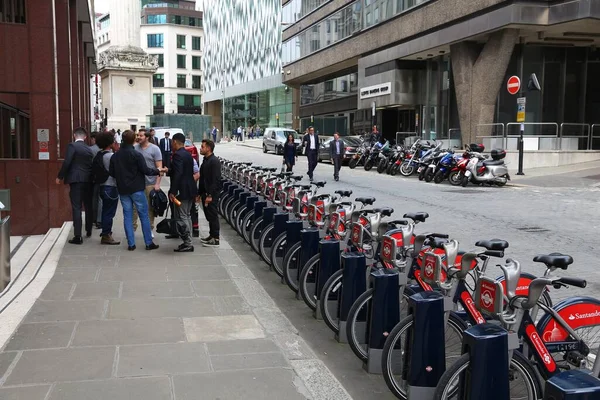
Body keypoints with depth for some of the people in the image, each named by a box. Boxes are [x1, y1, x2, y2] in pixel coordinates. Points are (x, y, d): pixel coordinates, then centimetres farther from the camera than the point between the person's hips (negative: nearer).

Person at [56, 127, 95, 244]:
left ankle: (78, 236, -9)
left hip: (76, 180, -6)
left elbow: (66, 162, -14)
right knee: (88, 206, 18)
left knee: (76, 208, -5)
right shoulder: (89, 149, 11)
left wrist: (60, 177, -4)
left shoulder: (72, 145, -7)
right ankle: (88, 231, 32)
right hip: (88, 181, 6)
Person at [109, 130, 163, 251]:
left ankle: (131, 244, 7)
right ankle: (149, 243, 5)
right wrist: (158, 170, 3)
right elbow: (146, 171, -12)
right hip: (136, 189, -4)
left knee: (127, 216, 8)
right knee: (144, 215, 3)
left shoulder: (115, 156, 2)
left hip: (122, 190, 4)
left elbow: (111, 173, 6)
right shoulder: (136, 154, -13)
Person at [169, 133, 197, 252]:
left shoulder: (178, 155, -15)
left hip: (182, 190, -10)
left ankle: (187, 244, -3)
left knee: (181, 217, -5)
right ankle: (188, 242, 20)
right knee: (187, 216, 15)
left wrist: (172, 191, -23)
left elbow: (177, 174, -24)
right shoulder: (188, 154, 14)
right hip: (190, 190, 10)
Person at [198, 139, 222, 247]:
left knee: (213, 216, -4)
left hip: (212, 194, -9)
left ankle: (215, 239, 2)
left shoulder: (214, 161, -15)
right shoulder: (205, 160, 14)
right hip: (205, 193, 9)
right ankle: (211, 235, 25)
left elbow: (215, 180, -21)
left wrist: (210, 195, -22)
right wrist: (199, 193, 17)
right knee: (208, 215, 14)